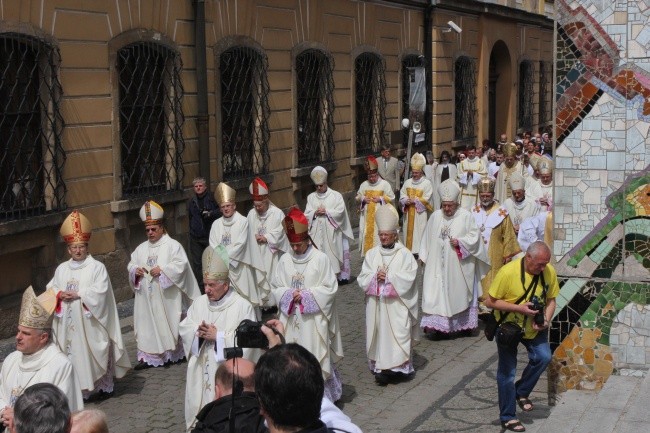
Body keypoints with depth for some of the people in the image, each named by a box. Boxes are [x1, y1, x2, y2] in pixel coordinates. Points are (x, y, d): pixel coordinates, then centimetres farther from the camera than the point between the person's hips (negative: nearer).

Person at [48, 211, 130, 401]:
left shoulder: (97, 267, -3)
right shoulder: (62, 269, 12)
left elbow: (100, 291, -12)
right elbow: (51, 288, 12)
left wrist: (78, 294, -15)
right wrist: (60, 294, -9)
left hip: (89, 322, -4)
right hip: (68, 322, 4)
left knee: (92, 352, -3)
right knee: (71, 352, 3)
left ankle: (101, 386, 5)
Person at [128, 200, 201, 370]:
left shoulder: (173, 245, -4)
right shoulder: (141, 248, 13)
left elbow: (181, 264, -13)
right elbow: (131, 265, 14)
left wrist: (162, 270, -21)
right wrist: (135, 270, -9)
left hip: (167, 297, -5)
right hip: (146, 297, 5)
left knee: (168, 323, 2)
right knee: (147, 324, 2)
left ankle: (173, 353, 16)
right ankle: (148, 356, 5)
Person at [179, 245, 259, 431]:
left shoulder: (243, 306, -11)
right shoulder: (200, 302, 7)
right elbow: (184, 329, 8)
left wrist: (218, 336, -18)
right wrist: (198, 332, -13)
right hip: (201, 372, 5)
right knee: (200, 409, 11)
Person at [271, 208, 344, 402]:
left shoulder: (320, 259, -7)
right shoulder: (285, 260, 5)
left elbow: (330, 288, -6)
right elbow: (276, 287, 8)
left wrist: (306, 295, -14)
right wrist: (290, 295, -11)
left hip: (314, 319, -3)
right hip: (292, 319, 4)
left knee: (315, 356, -1)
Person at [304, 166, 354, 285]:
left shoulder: (336, 195, 1)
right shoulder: (311, 197, 11)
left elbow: (340, 212, -7)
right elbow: (306, 214, 7)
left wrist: (326, 212, -14)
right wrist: (315, 213, -12)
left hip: (332, 232, -3)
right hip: (317, 233, 3)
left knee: (335, 253, -1)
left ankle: (342, 276, 5)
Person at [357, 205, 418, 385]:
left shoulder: (404, 254, -2)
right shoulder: (372, 254, 9)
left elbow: (408, 279, -10)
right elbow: (362, 279, 4)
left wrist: (388, 276, -14)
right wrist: (375, 276, -14)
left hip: (397, 305, -4)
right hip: (376, 304, 4)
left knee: (396, 334, -7)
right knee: (379, 333, 4)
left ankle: (396, 366, -5)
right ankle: (380, 366, 10)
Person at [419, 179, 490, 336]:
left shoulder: (466, 216, -4)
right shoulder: (435, 216, 7)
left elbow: (474, 236, -5)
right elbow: (428, 238, 12)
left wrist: (460, 242, -18)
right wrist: (424, 257, 10)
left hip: (458, 266, -3)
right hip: (438, 264, 3)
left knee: (459, 293, 5)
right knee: (436, 293, -4)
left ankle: (464, 323, 18)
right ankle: (436, 323, -4)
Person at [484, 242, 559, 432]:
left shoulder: (549, 272, -13)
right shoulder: (508, 272, -27)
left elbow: (551, 300, 1)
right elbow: (490, 302, -21)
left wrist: (546, 320, -17)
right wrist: (519, 308, -29)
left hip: (534, 327, 4)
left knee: (543, 357, -12)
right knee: (507, 372, 3)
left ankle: (521, 392, 15)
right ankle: (507, 417, 18)